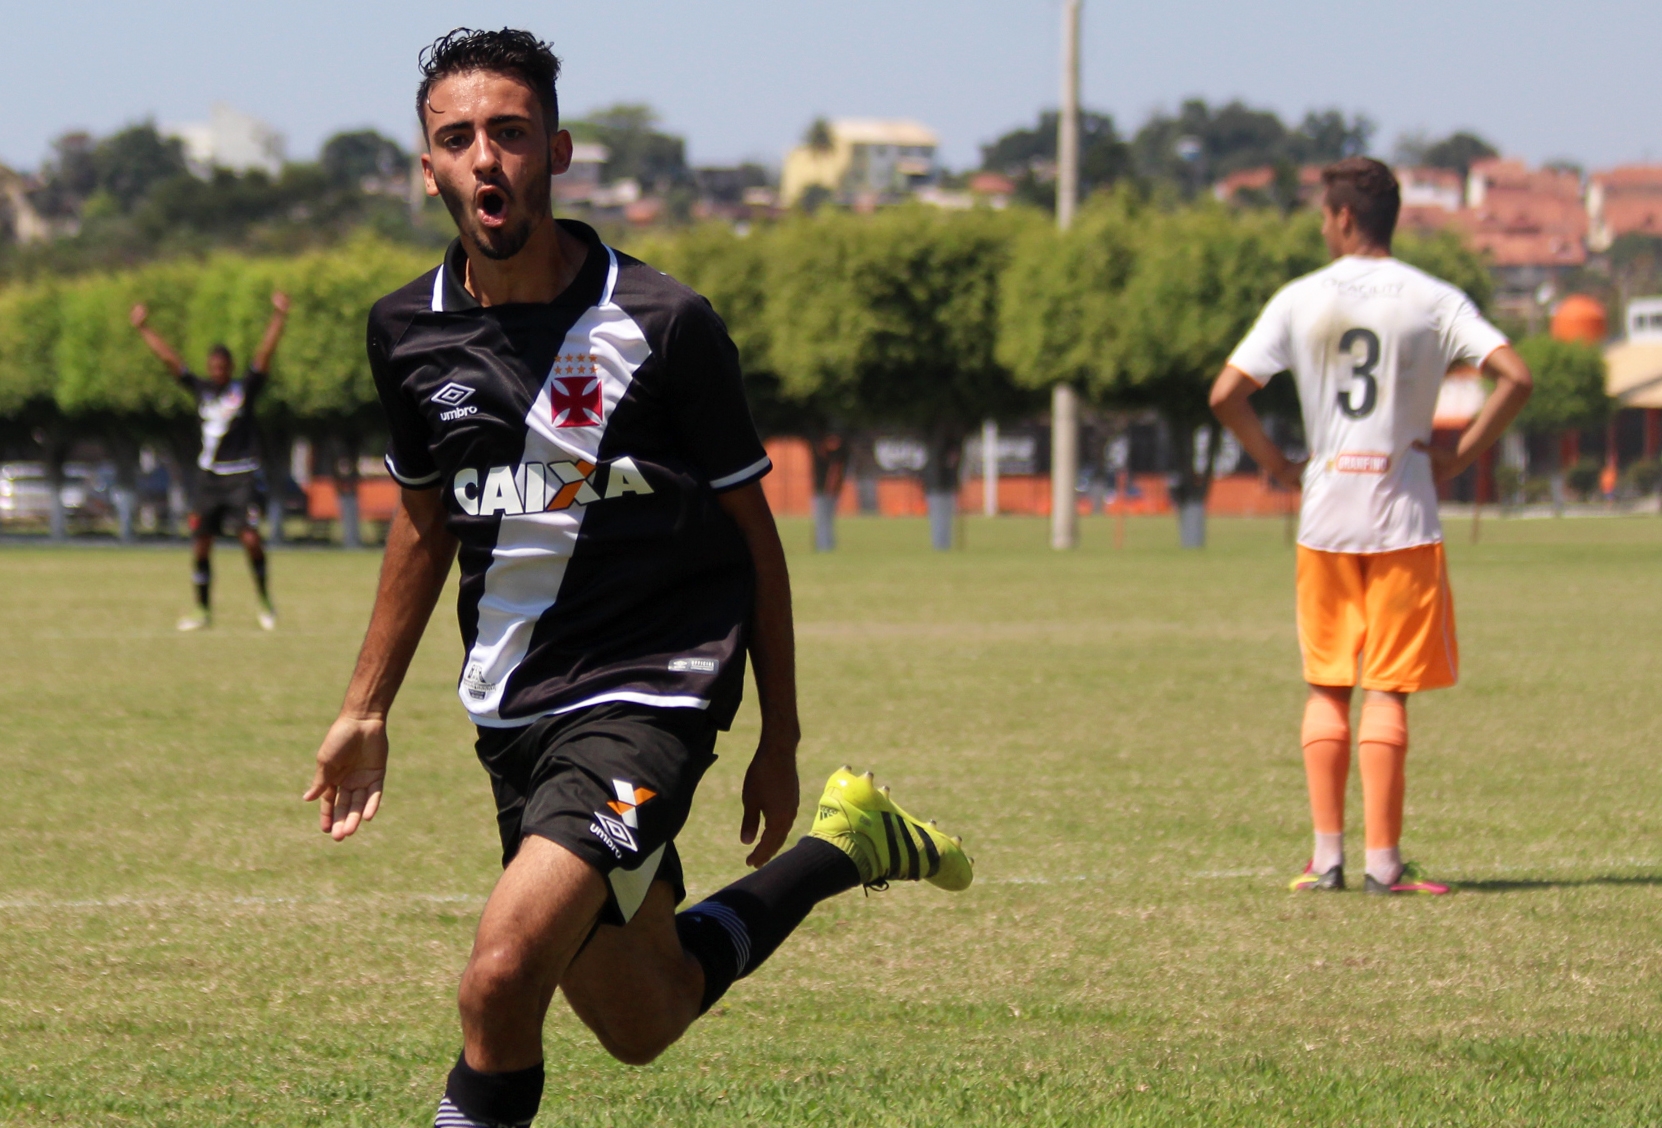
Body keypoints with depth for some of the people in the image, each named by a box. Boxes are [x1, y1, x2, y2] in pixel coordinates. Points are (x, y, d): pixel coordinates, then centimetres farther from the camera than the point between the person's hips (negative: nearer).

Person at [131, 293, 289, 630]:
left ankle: (264, 600, 1)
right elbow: (169, 358, 11)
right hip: (208, 476, 4)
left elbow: (265, 354, -10)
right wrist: (144, 329, 11)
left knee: (250, 539, -17)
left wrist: (278, 317, -21)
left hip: (241, 476, -4)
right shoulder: (201, 390, 9)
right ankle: (203, 611, 14)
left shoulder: (246, 388, 0)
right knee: (200, 546, 2)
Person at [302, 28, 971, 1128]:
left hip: (648, 694, -6)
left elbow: (752, 529, -3)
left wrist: (779, 742, 1)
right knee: (641, 1023, 16)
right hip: (516, 708, 6)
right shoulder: (406, 332, 0)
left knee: (503, 976, -25)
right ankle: (844, 846, 38)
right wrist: (367, 710, 18)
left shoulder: (664, 324, -13)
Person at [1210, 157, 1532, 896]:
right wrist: (1459, 457, -4)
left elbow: (1226, 395, -6)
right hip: (1404, 520, -1)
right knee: (1388, 692, 1)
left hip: (1324, 520, 1)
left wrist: (1278, 466, 6)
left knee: (1327, 688, 11)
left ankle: (1326, 855, 8)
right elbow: (1515, 377, -13)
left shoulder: (1300, 301, 1)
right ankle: (1383, 860, -2)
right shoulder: (1432, 301, -1)